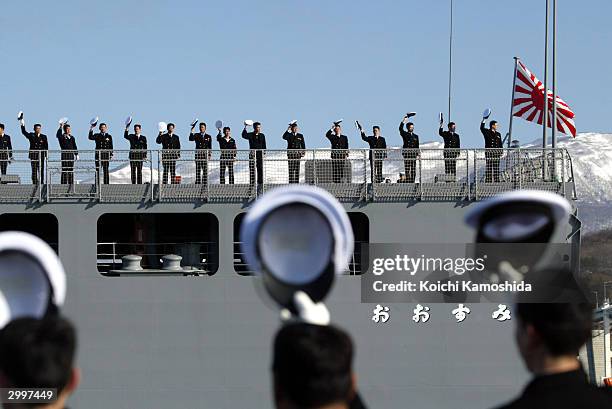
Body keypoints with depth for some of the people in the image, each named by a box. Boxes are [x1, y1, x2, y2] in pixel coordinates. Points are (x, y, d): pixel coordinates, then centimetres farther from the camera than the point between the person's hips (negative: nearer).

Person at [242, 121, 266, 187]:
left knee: (260, 170, 0)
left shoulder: (262, 136, 10)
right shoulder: (250, 135, 2)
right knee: (252, 170, 0)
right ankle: (252, 184, 3)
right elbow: (244, 135, -19)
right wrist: (245, 128, -27)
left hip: (260, 155, 2)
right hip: (252, 155, -2)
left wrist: (263, 153, 1)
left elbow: (264, 146, 10)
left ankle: (260, 183, 4)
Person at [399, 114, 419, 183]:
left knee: (413, 171, 1)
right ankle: (407, 182, -6)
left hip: (413, 154, 4)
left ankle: (412, 182, 4)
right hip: (407, 154, -4)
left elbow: (417, 146, 16)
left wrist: (417, 154, 5)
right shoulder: (404, 134, 6)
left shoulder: (415, 136, 18)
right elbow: (400, 129, -14)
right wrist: (404, 121, -23)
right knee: (407, 170, -6)